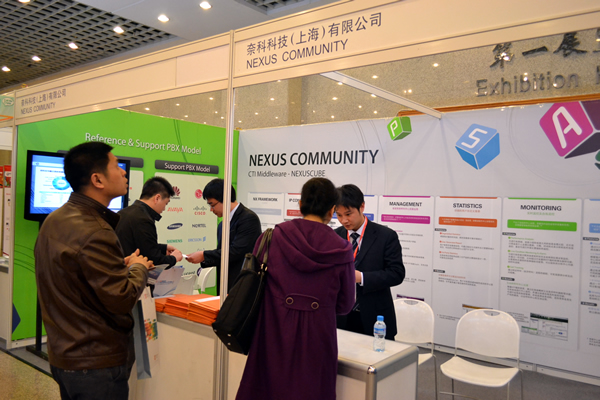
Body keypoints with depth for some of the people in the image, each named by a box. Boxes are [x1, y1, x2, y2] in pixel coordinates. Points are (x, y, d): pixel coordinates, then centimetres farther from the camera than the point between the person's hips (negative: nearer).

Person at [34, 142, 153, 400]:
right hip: (96, 363, -9)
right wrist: (138, 268, -7)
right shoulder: (95, 233, -26)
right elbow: (122, 299, -25)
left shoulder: (54, 221, 4)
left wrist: (120, 265, 5)